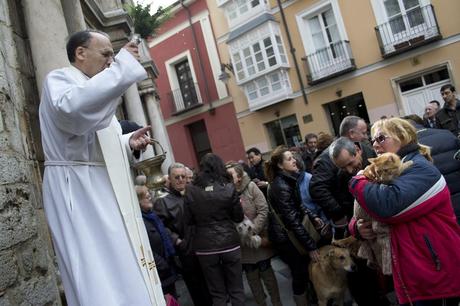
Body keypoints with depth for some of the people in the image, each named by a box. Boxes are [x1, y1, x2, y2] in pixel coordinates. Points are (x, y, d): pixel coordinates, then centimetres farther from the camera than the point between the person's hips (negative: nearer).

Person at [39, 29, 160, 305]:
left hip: (108, 192, 9)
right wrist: (122, 65, -21)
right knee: (101, 280, -10)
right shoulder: (59, 79, -2)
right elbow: (72, 109, -28)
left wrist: (128, 143, 5)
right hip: (78, 192, -9)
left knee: (127, 276, 9)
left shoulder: (94, 92, 23)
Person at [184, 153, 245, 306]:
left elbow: (189, 220, 2)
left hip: (205, 247, 1)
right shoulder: (228, 188, -8)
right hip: (229, 243, 0)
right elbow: (239, 217, 0)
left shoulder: (190, 191, -6)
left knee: (217, 292, 12)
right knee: (236, 289, 14)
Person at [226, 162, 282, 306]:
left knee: (266, 272, 11)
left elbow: (263, 210, -12)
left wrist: (253, 230, -19)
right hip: (240, 242, 2)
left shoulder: (250, 186, -9)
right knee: (251, 275, 15)